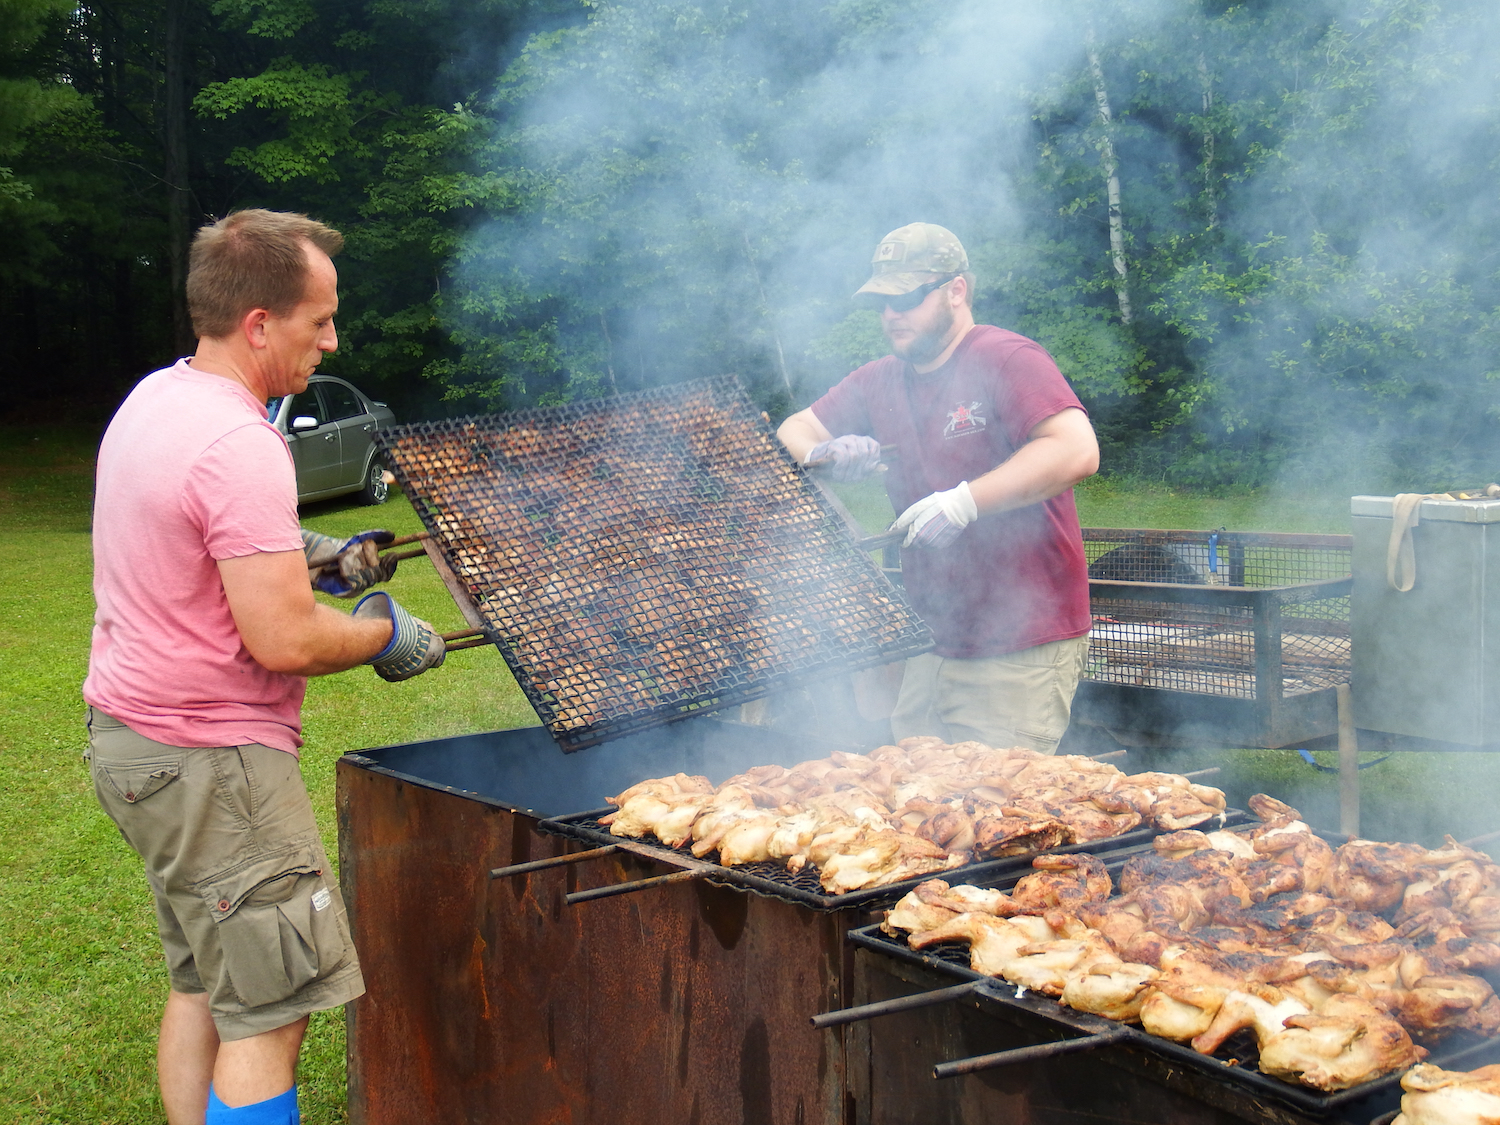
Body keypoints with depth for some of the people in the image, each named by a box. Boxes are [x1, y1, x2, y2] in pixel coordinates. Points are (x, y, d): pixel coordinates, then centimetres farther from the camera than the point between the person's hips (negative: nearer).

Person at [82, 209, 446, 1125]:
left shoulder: (155, 398, 7)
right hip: (208, 761, -10)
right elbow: (284, 641, -25)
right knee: (269, 1014, -3)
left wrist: (306, 558, 14)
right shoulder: (241, 446, -23)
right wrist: (386, 636, -8)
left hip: (131, 735, 10)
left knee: (203, 982, 20)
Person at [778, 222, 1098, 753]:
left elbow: (1078, 451, -24)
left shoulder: (1008, 361, -10)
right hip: (929, 645, 7)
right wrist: (824, 454, -7)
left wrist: (964, 501, -29)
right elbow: (792, 432, 17)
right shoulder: (878, 382, 13)